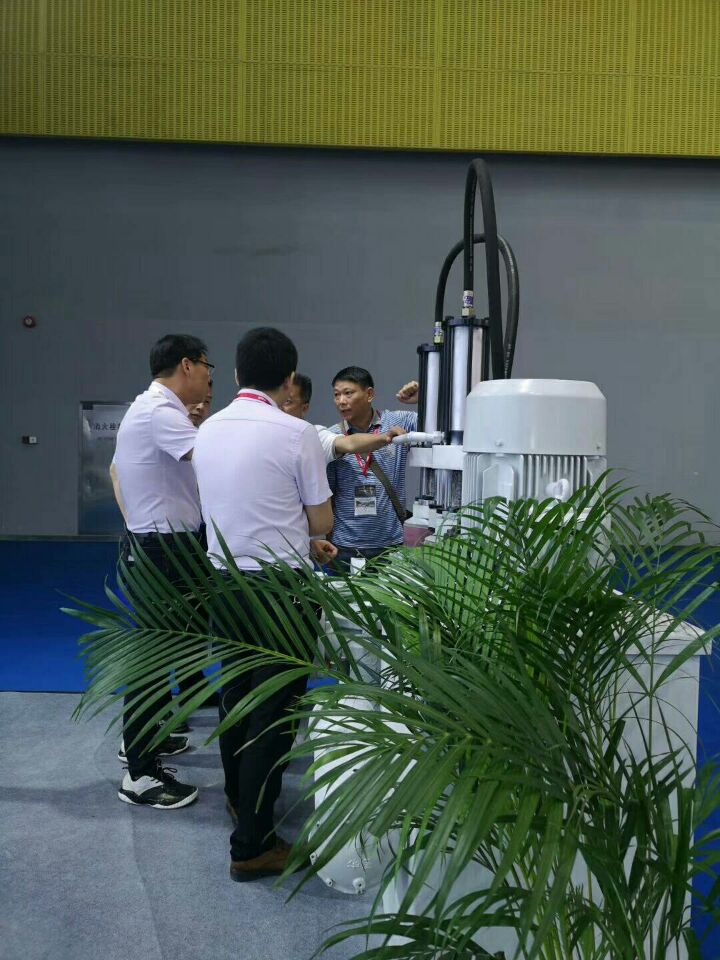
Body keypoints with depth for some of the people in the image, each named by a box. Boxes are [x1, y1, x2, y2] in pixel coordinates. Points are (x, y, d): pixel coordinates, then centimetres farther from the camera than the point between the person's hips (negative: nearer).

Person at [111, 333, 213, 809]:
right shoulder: (160, 413, -20)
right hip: (161, 550, -11)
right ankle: (141, 774, 7)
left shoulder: (149, 409, 14)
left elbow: (116, 469, 23)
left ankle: (141, 738, 38)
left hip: (152, 543, 11)